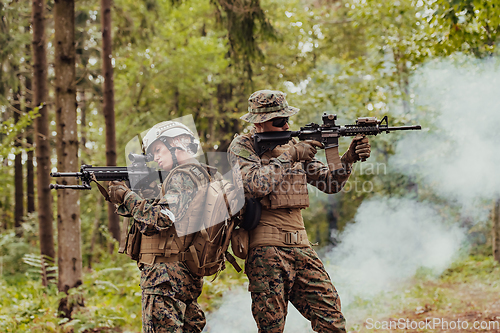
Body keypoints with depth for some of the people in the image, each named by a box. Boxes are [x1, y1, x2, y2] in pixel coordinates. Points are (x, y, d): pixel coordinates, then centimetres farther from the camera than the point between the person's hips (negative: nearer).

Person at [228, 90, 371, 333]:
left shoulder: (294, 146, 16)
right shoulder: (242, 146, -1)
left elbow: (330, 182, 15)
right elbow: (253, 185, -19)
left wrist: (348, 160, -4)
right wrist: (288, 156, -13)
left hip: (301, 248, 5)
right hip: (266, 250, -5)